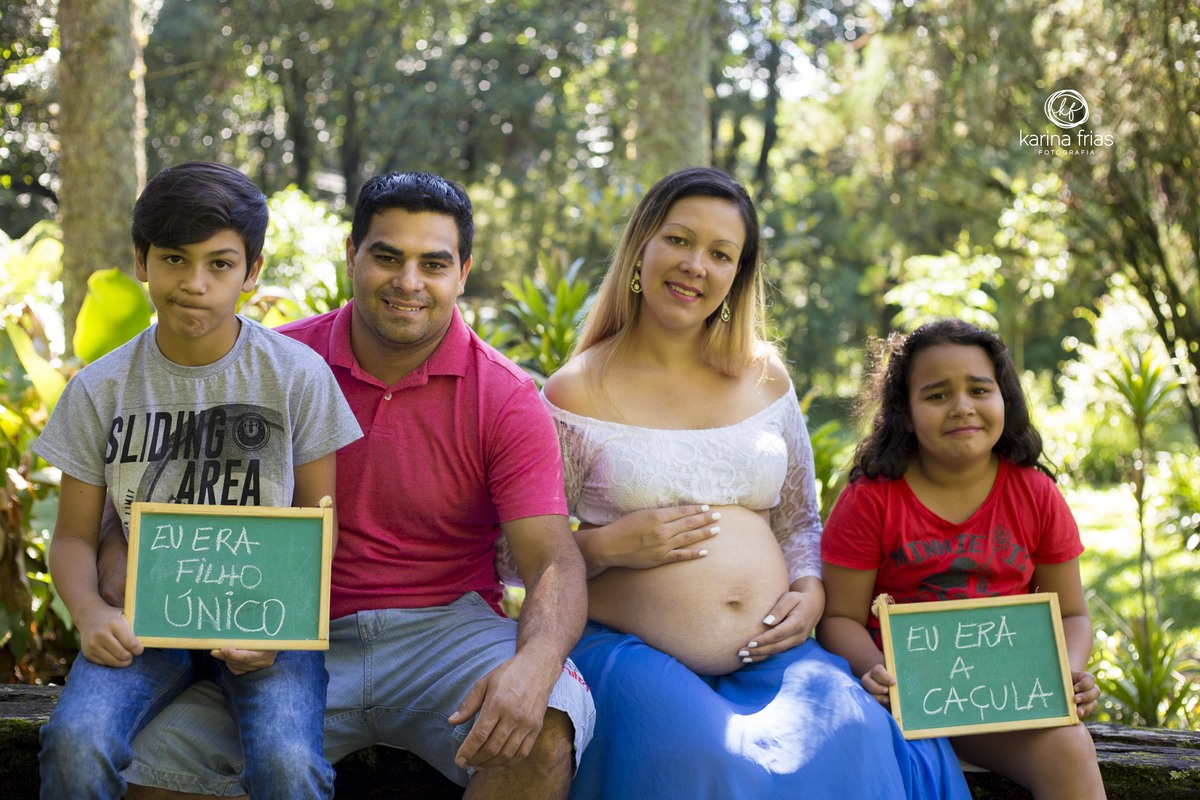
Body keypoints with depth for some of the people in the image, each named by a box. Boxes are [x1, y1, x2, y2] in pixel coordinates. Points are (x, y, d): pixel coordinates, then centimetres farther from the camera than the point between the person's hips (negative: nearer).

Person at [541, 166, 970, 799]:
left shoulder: (765, 379, 14)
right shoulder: (576, 393, 2)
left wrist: (811, 592, 2)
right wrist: (606, 547, -14)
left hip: (769, 654, 4)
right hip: (629, 652, -3)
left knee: (852, 740, -29)